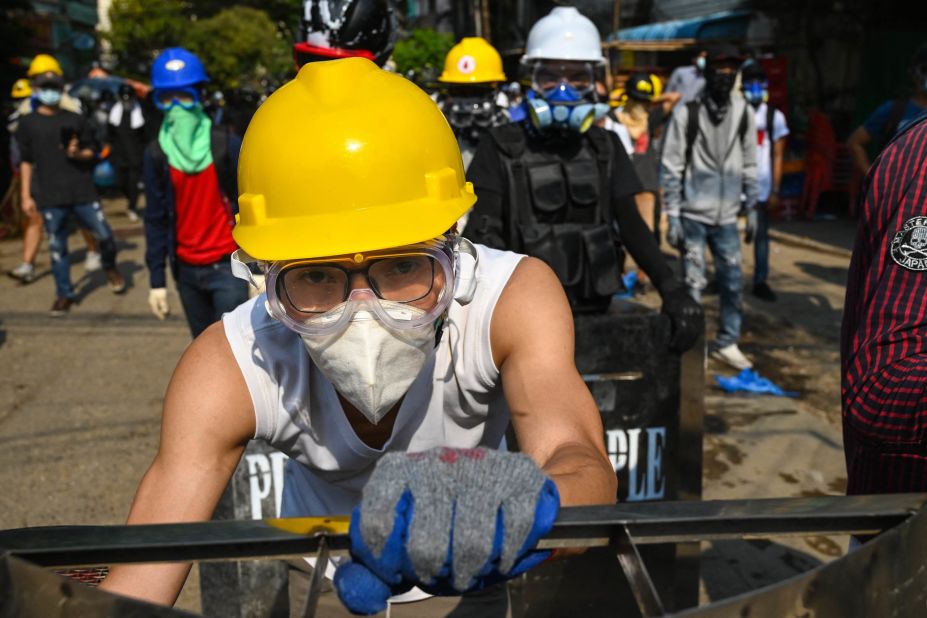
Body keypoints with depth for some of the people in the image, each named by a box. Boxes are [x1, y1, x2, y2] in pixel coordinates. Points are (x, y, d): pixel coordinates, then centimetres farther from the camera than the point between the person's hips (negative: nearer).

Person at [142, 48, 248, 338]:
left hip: (227, 265, -4)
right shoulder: (156, 154, 0)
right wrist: (157, 280, 2)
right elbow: (155, 219, 4)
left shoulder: (226, 144, -8)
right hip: (187, 269, 4)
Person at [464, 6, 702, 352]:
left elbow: (631, 225, 2)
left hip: (594, 311, 3)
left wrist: (672, 291, -12)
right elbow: (485, 231, -11)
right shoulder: (503, 147, -4)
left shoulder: (606, 148, 6)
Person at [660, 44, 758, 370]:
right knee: (693, 283, 1)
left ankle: (727, 343, 24)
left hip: (726, 216, 4)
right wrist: (673, 216, -10)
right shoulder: (687, 112, -6)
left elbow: (749, 165, 12)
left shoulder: (743, 113, 6)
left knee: (733, 282, 8)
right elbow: (671, 167, -6)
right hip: (693, 214, -4)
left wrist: (752, 208, 9)